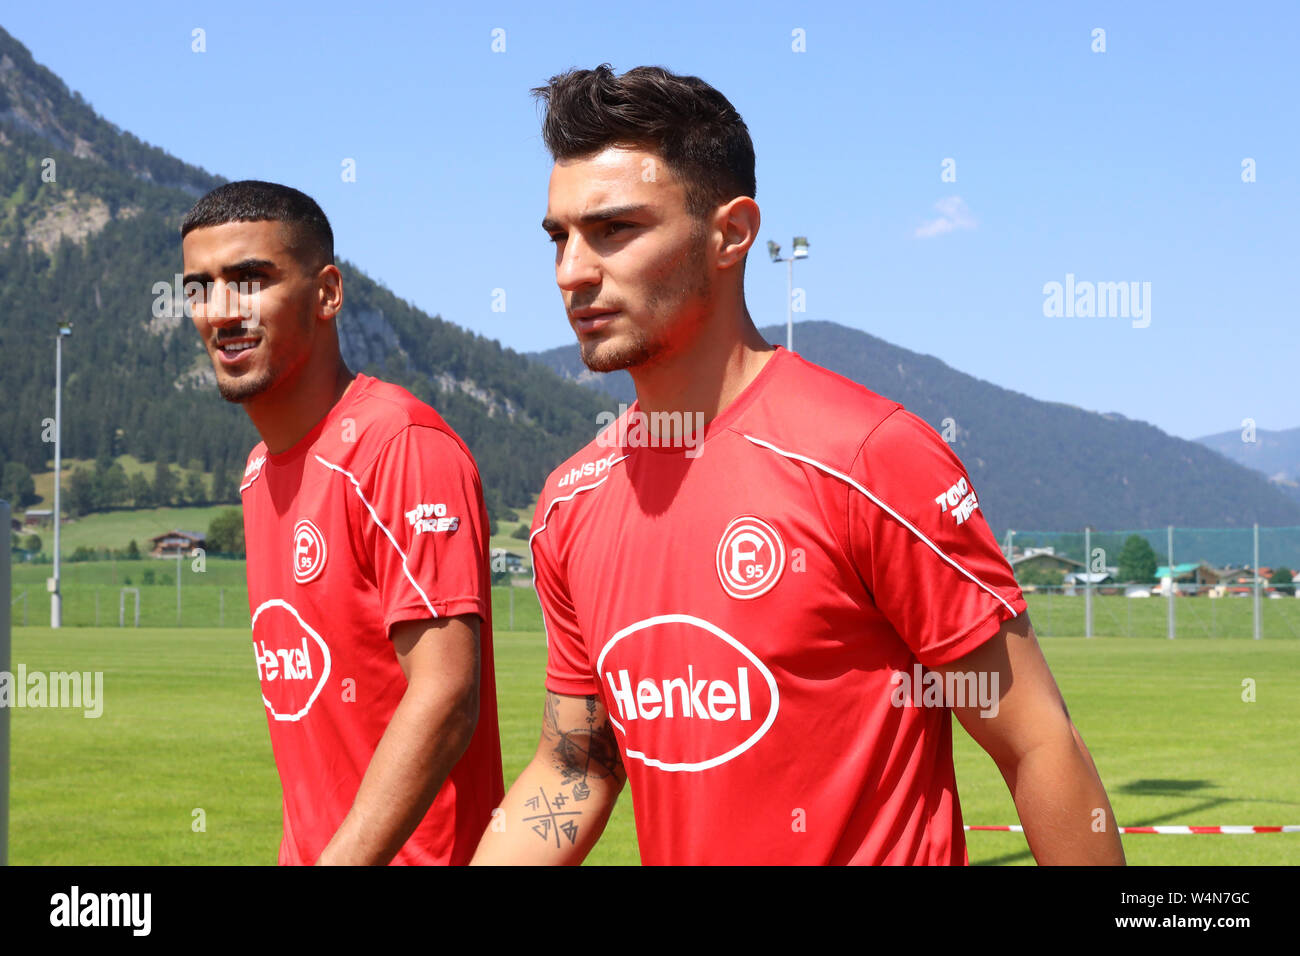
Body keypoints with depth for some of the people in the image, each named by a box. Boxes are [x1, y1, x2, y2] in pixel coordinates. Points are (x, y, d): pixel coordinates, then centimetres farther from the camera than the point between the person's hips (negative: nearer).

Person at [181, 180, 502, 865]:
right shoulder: (259, 473, 10)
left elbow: (446, 698, -22)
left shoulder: (403, 445, -17)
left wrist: (341, 859, -25)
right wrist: (303, 852, 8)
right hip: (310, 848, 8)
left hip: (412, 851, -7)